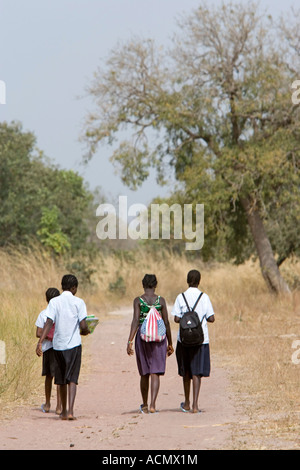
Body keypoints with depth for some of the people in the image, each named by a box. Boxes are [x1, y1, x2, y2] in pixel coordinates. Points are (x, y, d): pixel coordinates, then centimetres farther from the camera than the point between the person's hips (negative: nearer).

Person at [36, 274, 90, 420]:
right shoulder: (78, 302, -3)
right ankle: (70, 411, -20)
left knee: (62, 379, 15)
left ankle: (64, 411, 25)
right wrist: (86, 331, 13)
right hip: (74, 344, -2)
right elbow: (83, 326, -9)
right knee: (72, 378, -4)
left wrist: (40, 342, -15)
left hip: (58, 345, 2)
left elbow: (49, 323, -10)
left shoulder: (54, 302, 2)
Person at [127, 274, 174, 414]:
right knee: (155, 373, -3)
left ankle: (145, 406, 24)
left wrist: (130, 341, -14)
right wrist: (170, 343, 9)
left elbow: (135, 321, -12)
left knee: (144, 373, 13)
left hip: (142, 337, 1)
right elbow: (166, 323, 1)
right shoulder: (161, 300, 0)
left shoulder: (138, 301, -3)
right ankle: (153, 405, -17)